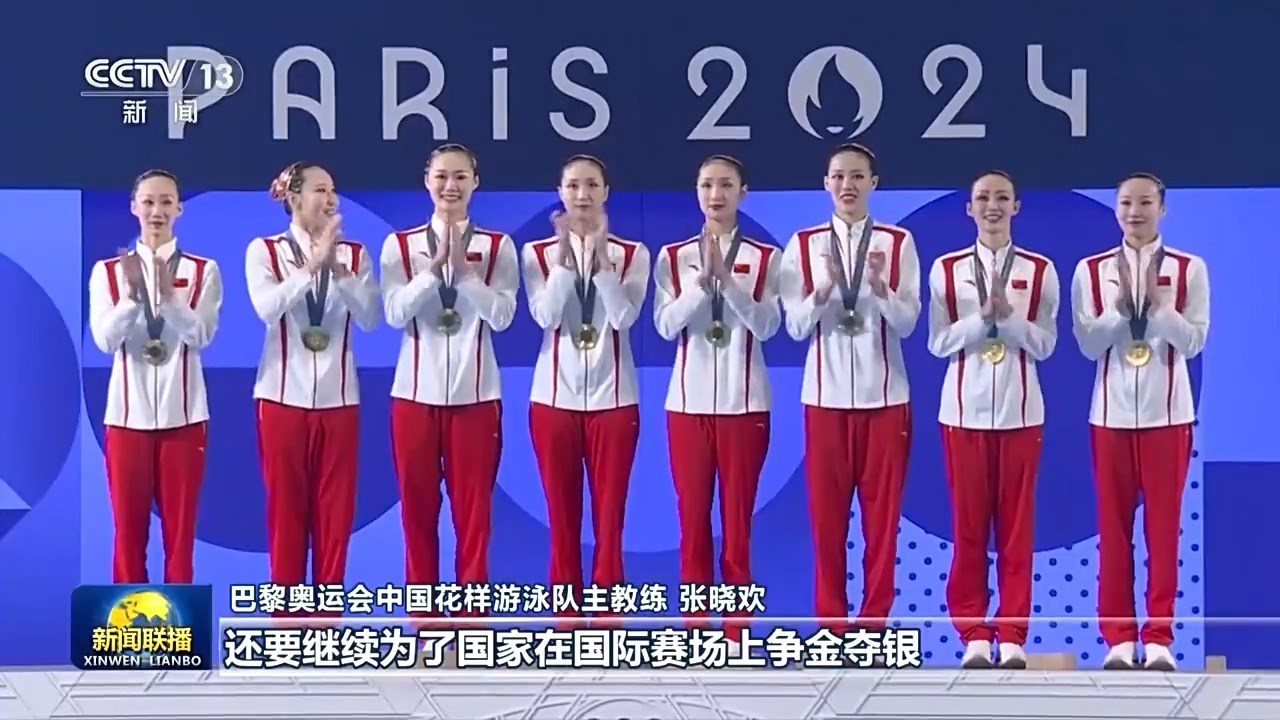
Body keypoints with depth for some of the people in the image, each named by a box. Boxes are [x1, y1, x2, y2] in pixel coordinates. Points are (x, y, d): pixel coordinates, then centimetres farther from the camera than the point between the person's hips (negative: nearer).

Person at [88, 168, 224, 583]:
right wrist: (132, 293, -21)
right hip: (128, 412, 0)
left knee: (181, 526, 3)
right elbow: (104, 339, -6)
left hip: (183, 413, 0)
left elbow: (202, 335, -10)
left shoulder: (202, 270, 2)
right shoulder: (108, 271, 4)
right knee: (128, 526, 4)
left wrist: (168, 296, -25)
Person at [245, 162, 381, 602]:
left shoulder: (354, 253, 6)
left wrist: (338, 269, -16)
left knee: (335, 510, 3)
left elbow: (370, 318, -5)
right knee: (286, 507, 2)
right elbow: (266, 308, -16)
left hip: (338, 398, 2)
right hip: (284, 397, -2)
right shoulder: (264, 250, 1)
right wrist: (313, 264, -23)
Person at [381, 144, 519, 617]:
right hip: (416, 393, 1)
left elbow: (502, 316, -8)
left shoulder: (498, 246, 3)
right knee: (417, 508, 4)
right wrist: (435, 267, -16)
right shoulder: (400, 245, 5)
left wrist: (463, 269, -16)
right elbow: (394, 312, -7)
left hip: (475, 395, -1)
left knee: (473, 509, 1)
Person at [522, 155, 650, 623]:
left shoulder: (631, 254, 3)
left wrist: (600, 253, -19)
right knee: (561, 517, 3)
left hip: (613, 398, 0)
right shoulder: (538, 253, 4)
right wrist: (565, 254, -17)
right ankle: (567, 626, 11)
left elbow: (624, 317, -13)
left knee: (609, 516, 0)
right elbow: (546, 316, -11)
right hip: (554, 397, 1)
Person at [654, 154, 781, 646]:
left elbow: (766, 326, -9)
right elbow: (666, 325, -5)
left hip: (744, 403, -1)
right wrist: (702, 281, -18)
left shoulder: (765, 258, 2)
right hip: (688, 401, 1)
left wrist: (726, 279, -20)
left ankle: (737, 633, 8)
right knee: (692, 518, 4)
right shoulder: (673, 256, 5)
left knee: (738, 518, 1)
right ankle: (695, 632, 11)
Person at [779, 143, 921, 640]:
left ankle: (874, 621, 11)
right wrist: (823, 288, -18)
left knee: (882, 512, 3)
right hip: (826, 396, 1)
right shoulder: (804, 245, 3)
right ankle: (831, 623, 12)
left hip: (884, 396, 0)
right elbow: (796, 326, -1)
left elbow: (907, 322, -4)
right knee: (826, 513, 3)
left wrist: (879, 286, -21)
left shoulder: (898, 242, 1)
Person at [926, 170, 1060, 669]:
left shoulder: (1040, 271, 4)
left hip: (1020, 411, 0)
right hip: (964, 409, 0)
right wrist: (982, 316, -14)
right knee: (967, 524, 1)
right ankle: (973, 634, 8)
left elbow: (1044, 344, -1)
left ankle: (1012, 635, 7)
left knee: (1017, 524, 2)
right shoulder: (946, 269, 4)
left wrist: (1008, 316, -16)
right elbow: (939, 342, -1)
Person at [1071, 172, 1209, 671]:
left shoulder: (1189, 269, 1)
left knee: (1164, 523, 1)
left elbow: (1194, 341, -5)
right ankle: (1118, 636, 9)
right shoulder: (1091, 270, 3)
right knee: (1113, 524, 3)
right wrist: (1120, 307, -14)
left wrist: (1158, 303, -16)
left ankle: (1158, 636, 8)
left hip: (1167, 412, -1)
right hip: (1111, 412, 1)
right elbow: (1088, 344, -1)